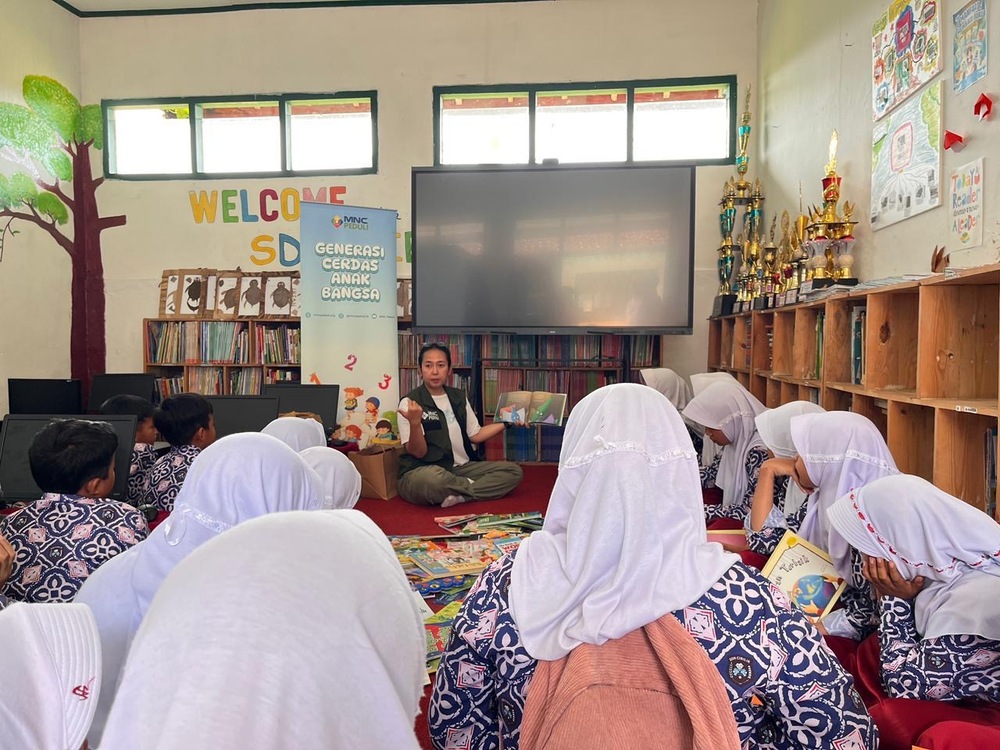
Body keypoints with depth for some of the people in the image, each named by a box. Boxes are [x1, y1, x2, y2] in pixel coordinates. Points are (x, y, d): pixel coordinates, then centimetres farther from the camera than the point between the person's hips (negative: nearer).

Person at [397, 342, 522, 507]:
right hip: (421, 473, -6)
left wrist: (505, 421, 6)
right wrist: (414, 423, -32)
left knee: (513, 471, -8)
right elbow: (418, 452, -14)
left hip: (460, 469, 6)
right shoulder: (410, 402, -9)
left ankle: (458, 495, -21)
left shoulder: (459, 397, 10)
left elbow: (475, 435, 14)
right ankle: (473, 486, -11)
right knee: (433, 478, -42)